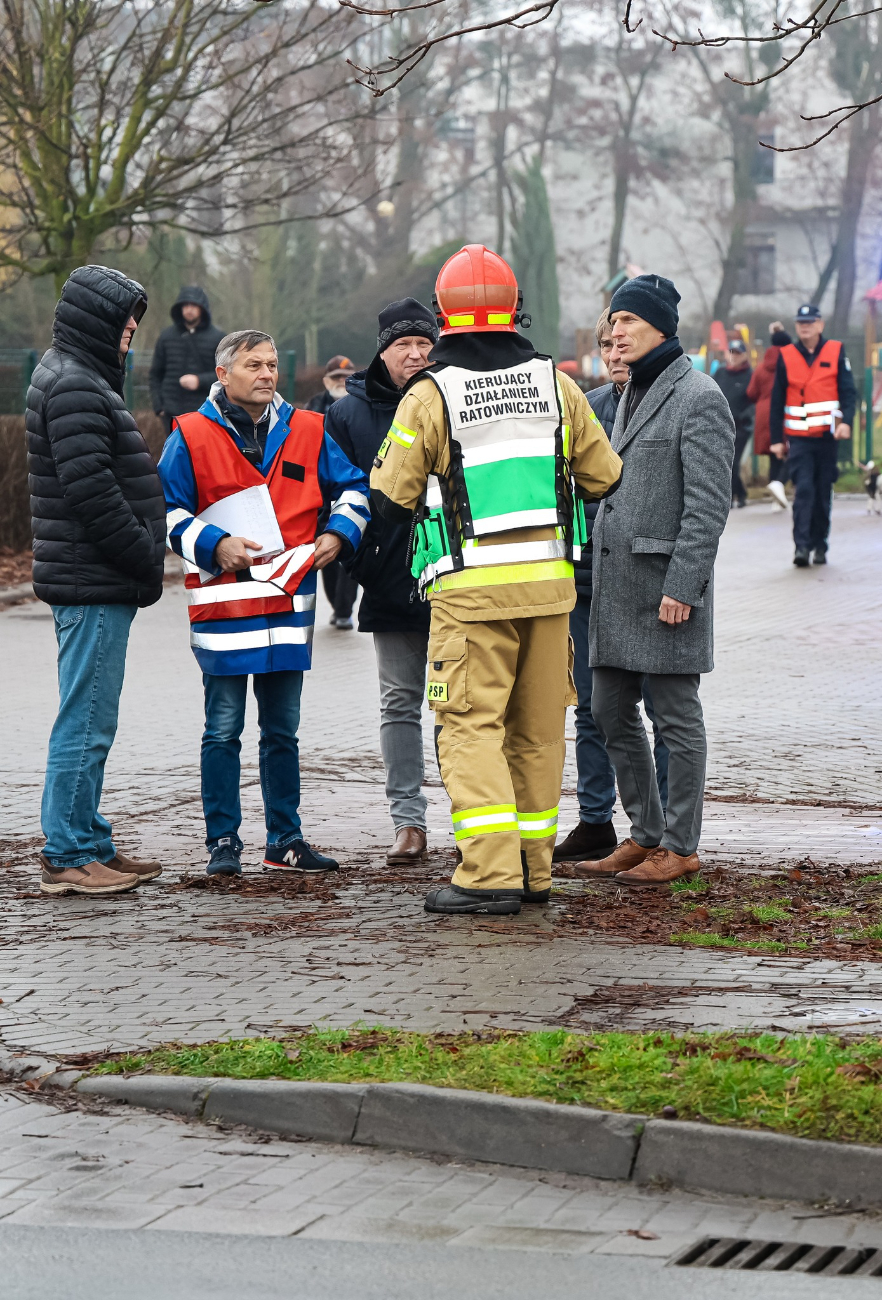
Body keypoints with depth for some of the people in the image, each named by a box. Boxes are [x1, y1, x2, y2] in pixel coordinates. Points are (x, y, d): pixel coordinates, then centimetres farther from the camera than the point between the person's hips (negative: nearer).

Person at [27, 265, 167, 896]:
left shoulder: (81, 378, 18)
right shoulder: (74, 388, -16)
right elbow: (92, 491, -22)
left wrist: (144, 559, 14)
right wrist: (146, 559, -14)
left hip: (98, 583, 11)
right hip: (94, 586, -11)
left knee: (89, 723, 15)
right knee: (85, 724, -7)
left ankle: (89, 845, 22)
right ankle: (67, 857, -4)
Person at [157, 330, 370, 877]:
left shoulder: (306, 431, 9)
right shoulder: (192, 436, -1)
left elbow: (354, 487, 18)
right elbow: (168, 510, 0)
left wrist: (339, 533, 2)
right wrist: (214, 544, -14)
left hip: (290, 599, 4)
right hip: (224, 601, -3)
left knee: (283, 729, 11)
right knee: (223, 730, -1)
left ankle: (286, 840, 19)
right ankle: (223, 842, 6)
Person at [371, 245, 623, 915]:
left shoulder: (429, 395, -7)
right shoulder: (556, 385, 6)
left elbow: (391, 498, -2)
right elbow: (604, 476, 13)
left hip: (470, 589, -4)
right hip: (549, 580, 4)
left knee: (472, 725, -3)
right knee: (538, 728, 12)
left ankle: (491, 873, -12)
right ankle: (534, 868, 17)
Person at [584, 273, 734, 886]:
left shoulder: (699, 397, -11)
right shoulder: (631, 394, 16)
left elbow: (709, 504, -16)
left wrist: (681, 586, -20)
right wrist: (603, 574, 17)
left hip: (666, 582, -9)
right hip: (616, 581, 9)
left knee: (677, 719, -1)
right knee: (611, 712, 11)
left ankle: (680, 846, 6)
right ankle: (646, 834, 22)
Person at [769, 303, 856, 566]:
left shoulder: (836, 352, 4)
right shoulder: (786, 356, 5)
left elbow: (848, 391, 2)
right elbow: (777, 401, 7)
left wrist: (846, 421, -16)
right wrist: (776, 439, 3)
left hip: (827, 436, 1)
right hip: (797, 438, -1)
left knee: (823, 493, 6)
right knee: (804, 489, -13)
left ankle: (820, 545, 17)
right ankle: (801, 546, -15)